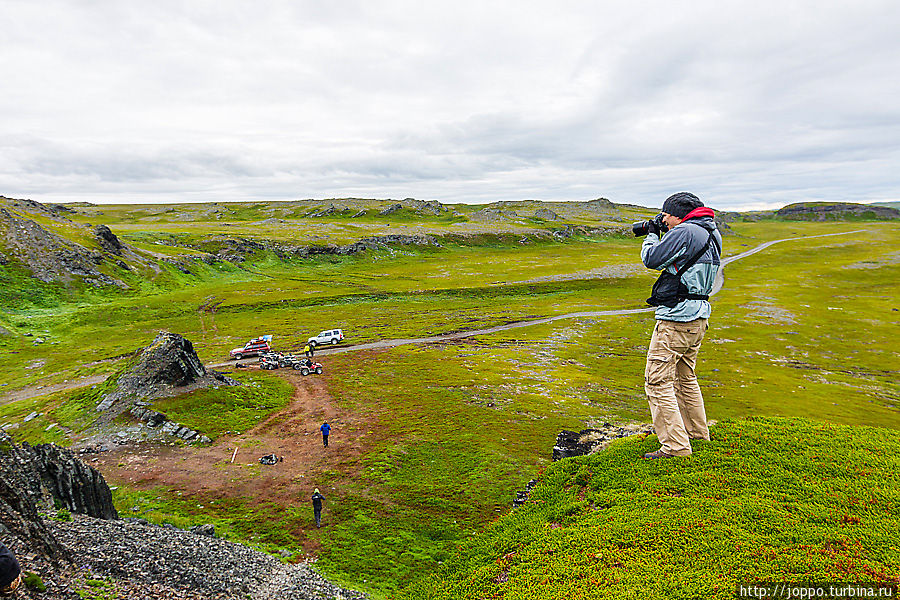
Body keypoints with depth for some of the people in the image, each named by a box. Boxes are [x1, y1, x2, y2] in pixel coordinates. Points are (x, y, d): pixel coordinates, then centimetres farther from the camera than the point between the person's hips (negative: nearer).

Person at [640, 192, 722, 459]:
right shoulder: (712, 234, 14)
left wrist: (652, 235, 6)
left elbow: (652, 259, -11)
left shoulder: (684, 232, -16)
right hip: (699, 316, 10)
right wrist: (661, 234, 18)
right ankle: (697, 432, 37)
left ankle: (675, 445, -4)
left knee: (658, 381, -5)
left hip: (677, 318, -10)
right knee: (685, 377, 24)